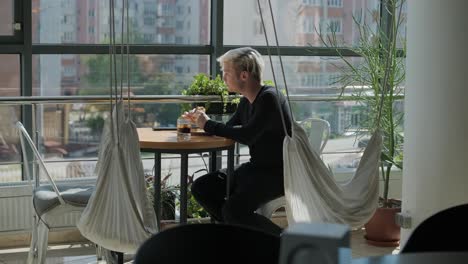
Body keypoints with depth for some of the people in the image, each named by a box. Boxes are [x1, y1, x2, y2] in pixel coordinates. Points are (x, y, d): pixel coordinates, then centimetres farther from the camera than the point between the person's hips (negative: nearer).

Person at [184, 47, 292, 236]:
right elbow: (230, 130, 19)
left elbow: (247, 135, -27)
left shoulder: (270, 98, -18)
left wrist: (209, 125, -16)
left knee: (233, 209, -27)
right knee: (201, 188, 1)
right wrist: (201, 122, 3)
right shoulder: (246, 102, 10)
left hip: (277, 173, -9)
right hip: (255, 168, 9)